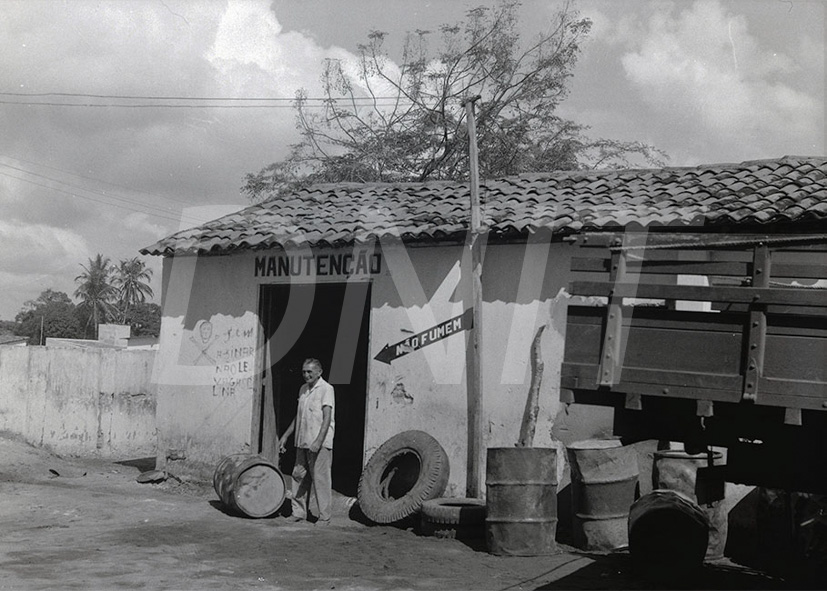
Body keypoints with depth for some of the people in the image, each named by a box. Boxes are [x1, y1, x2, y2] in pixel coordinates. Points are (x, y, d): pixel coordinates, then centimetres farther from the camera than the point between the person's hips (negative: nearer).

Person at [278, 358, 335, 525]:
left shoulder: (326, 389, -8)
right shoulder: (303, 389, 15)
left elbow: (327, 418, -16)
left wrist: (318, 441, -26)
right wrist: (285, 436, 23)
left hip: (319, 444, -8)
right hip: (302, 442, 8)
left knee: (320, 479, -4)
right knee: (298, 476, 9)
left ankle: (324, 517, 2)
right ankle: (299, 512, 18)